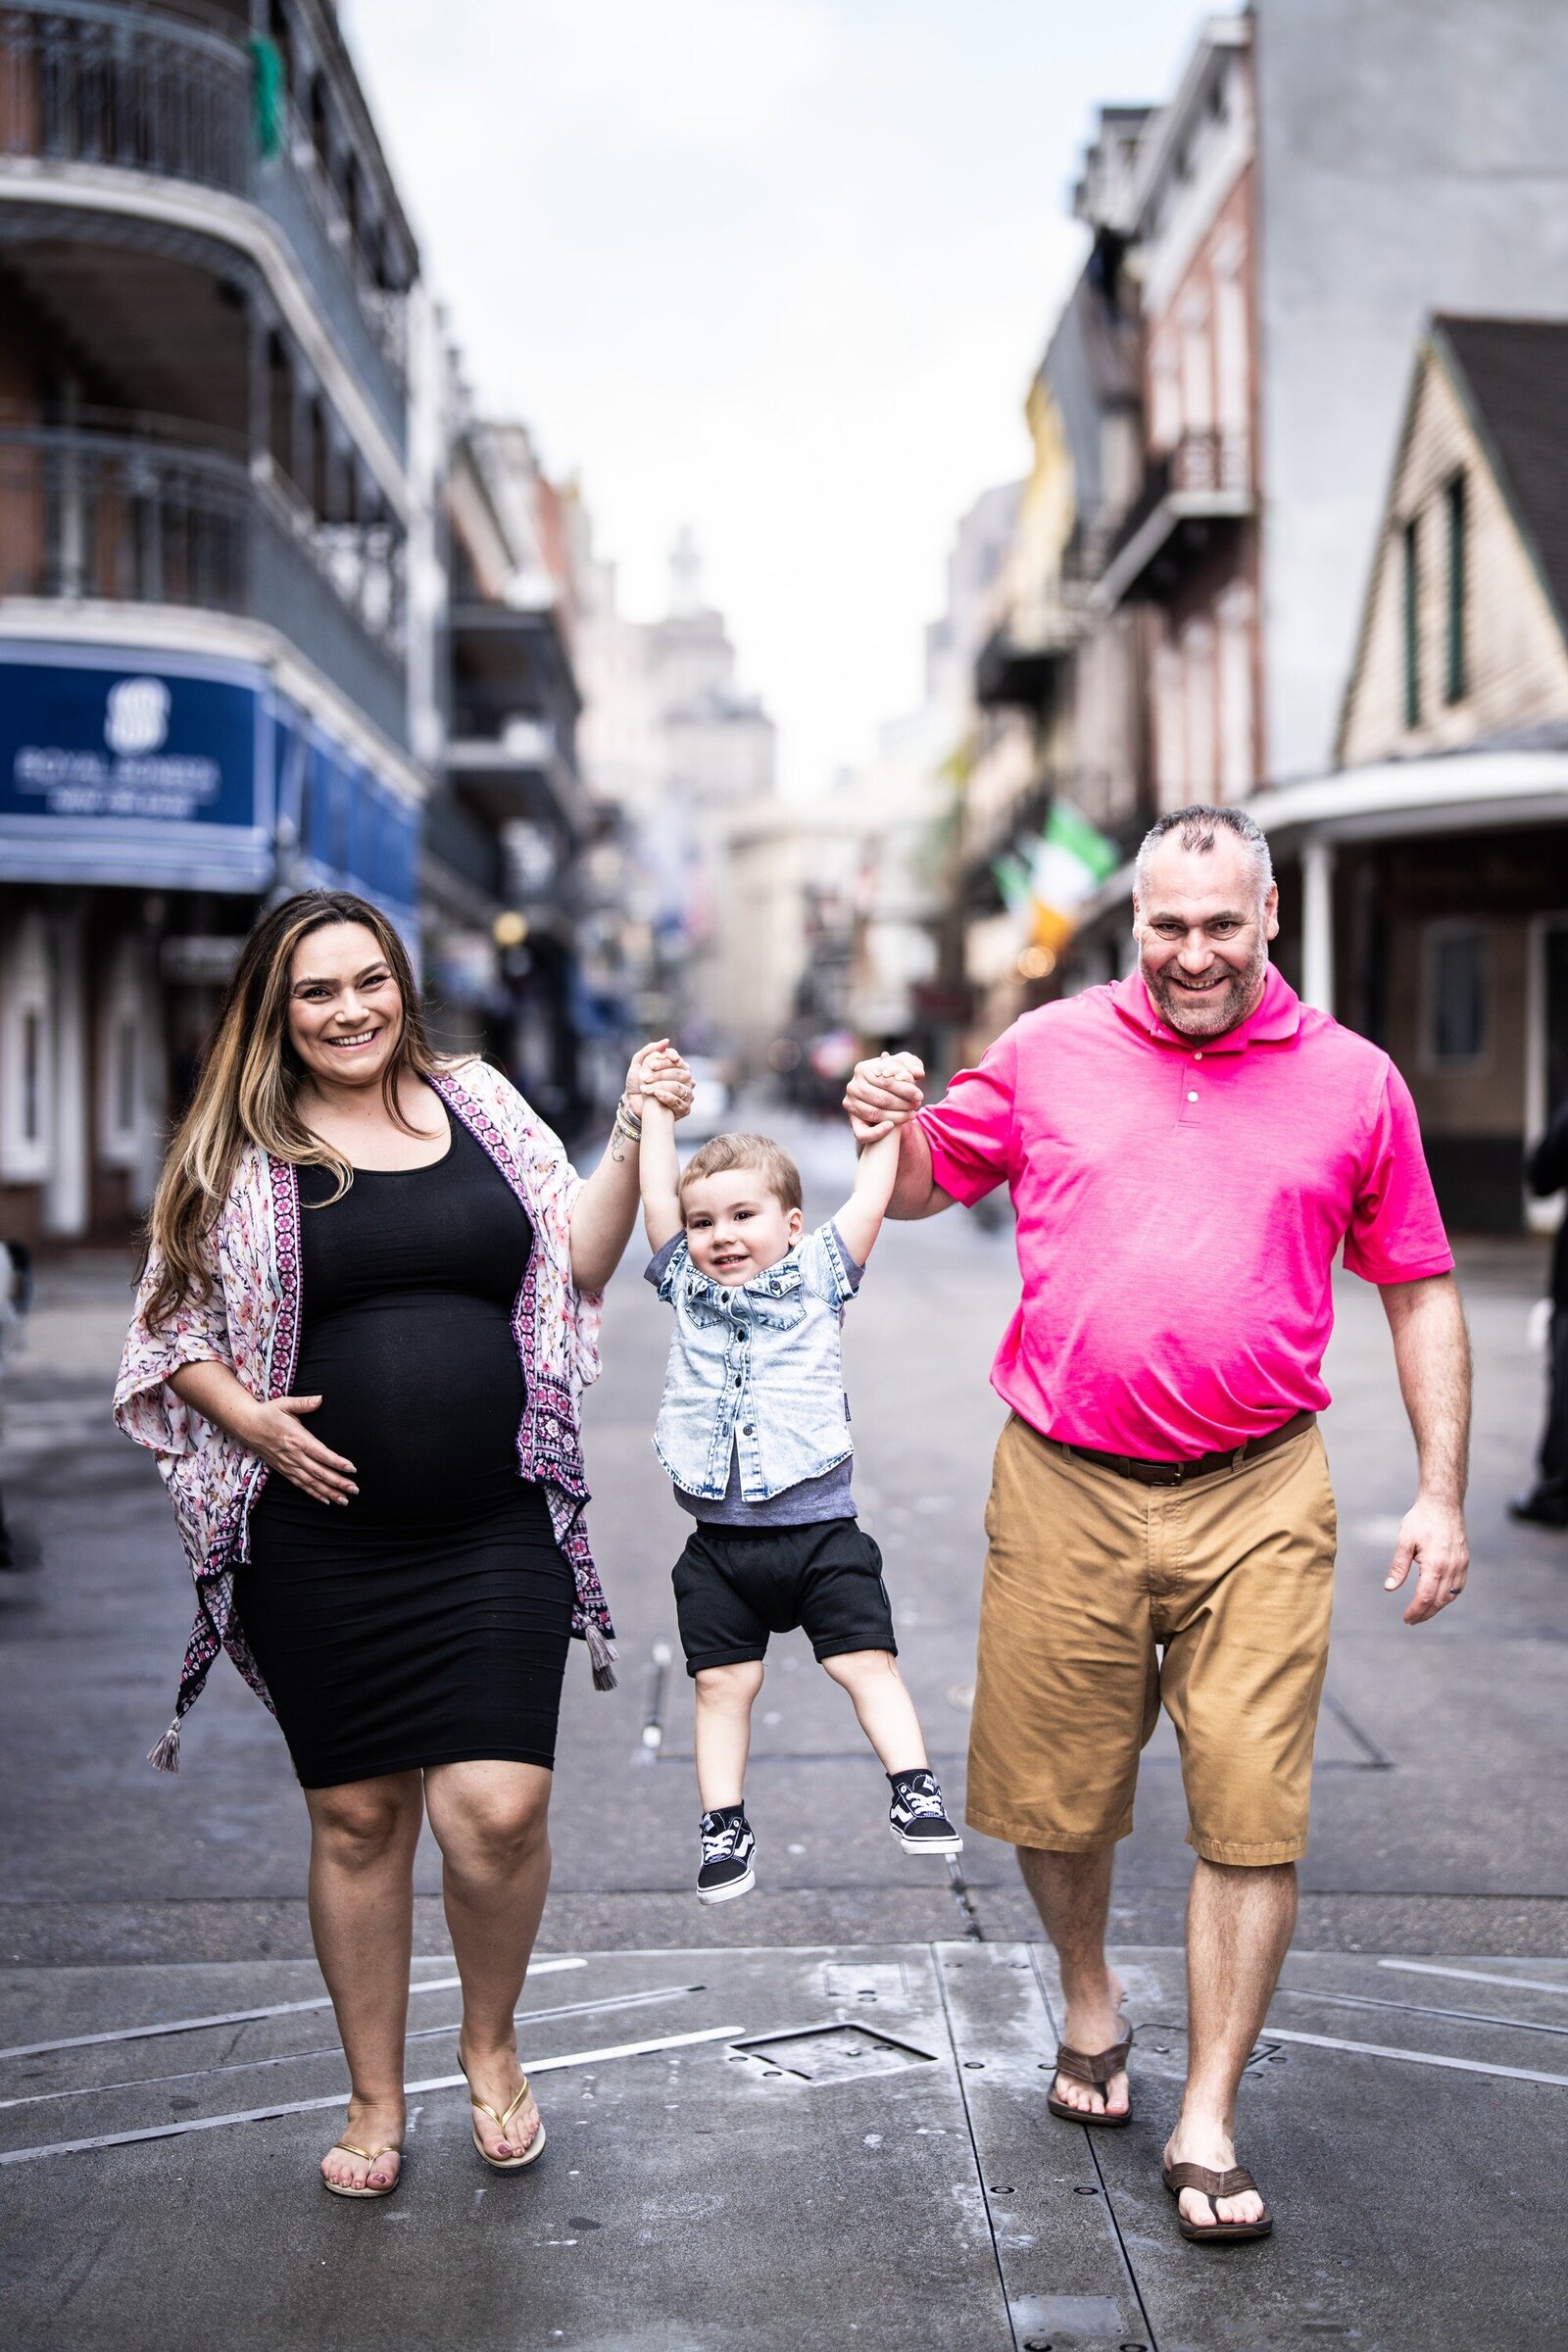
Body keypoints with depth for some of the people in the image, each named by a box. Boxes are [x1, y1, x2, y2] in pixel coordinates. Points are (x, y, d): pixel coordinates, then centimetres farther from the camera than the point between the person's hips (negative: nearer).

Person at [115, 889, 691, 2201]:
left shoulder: (480, 1105, 9)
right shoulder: (238, 1150, 3)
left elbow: (579, 1264, 8)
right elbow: (170, 1329, 6)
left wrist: (632, 1142, -5)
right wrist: (250, 1419, -10)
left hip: (495, 1536, 1)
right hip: (322, 1546, 0)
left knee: (498, 1808, -10)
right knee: (357, 1818, 9)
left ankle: (492, 2043, 21)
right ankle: (375, 2100, 29)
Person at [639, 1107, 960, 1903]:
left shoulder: (818, 1274, 5)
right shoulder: (685, 1284, 10)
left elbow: (871, 1193, 2)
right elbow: (658, 1195, 9)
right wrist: (654, 1107, 12)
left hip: (820, 1530, -2)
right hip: (718, 1544, 2)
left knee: (866, 1661, -6)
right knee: (721, 1682, 3)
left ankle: (914, 1792, -1)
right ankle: (724, 1828, 10)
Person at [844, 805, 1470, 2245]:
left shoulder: (1353, 1081, 4)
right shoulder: (1047, 1051, 5)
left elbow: (1421, 1294, 10)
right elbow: (925, 1189, 16)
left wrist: (1441, 1496, 5)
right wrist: (892, 1132, -8)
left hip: (1260, 1497, 0)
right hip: (1066, 1490, 1)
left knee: (1251, 1816, -1)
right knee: (1057, 1802, 10)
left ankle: (1209, 2126, 13)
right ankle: (1091, 2003, 40)